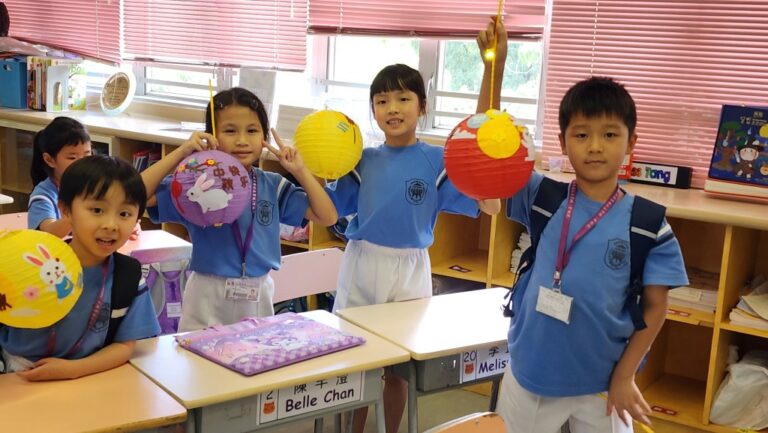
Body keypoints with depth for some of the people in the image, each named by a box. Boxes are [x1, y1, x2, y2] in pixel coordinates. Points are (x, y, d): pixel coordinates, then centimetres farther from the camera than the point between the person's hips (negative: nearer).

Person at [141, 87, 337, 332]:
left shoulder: (273, 186, 1)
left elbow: (327, 217, 2)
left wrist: (300, 171, -7)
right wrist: (181, 153, -21)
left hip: (258, 298, 3)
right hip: (208, 298, -3)